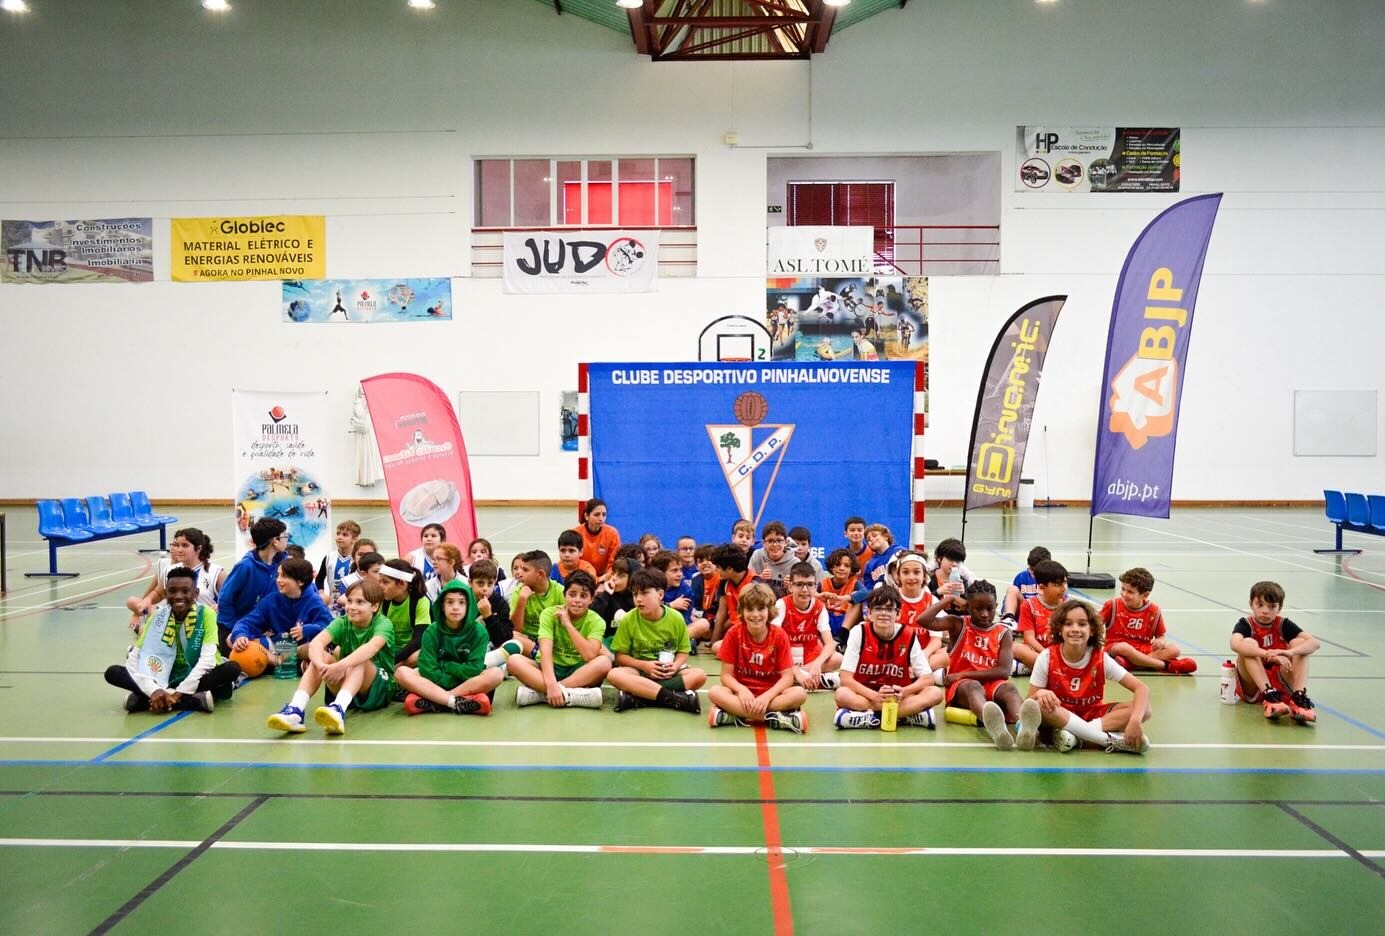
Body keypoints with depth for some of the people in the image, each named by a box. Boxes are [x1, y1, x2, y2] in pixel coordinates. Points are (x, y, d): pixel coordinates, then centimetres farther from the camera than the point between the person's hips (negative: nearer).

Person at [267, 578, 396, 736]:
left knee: (359, 661, -34)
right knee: (322, 656, -22)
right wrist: (320, 665, -46)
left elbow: (372, 647, -36)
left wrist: (342, 665, -53)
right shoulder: (342, 623, -3)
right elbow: (316, 643, -23)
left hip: (380, 687, -4)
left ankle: (339, 709, -59)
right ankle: (295, 709, -40)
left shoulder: (383, 623, -13)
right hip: (346, 686, 4)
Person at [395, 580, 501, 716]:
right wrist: (458, 672, -15)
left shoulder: (478, 631, -7)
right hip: (435, 683, 1)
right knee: (401, 672, -23)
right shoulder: (432, 631, -5)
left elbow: (474, 669, -13)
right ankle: (457, 702, -34)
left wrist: (445, 666, -10)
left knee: (496, 673, -30)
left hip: (470, 684, -1)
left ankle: (429, 700, -30)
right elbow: (428, 670, -13)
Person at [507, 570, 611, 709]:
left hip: (580, 673, 0)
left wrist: (568, 624, -19)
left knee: (604, 662, -31)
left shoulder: (596, 621, -6)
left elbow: (590, 655, -23)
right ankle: (570, 695, -37)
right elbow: (545, 650, -22)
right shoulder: (549, 614, -7)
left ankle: (540, 693, -31)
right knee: (514, 661, -27)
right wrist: (551, 683, -39)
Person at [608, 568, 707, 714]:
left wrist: (675, 666, -19)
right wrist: (644, 665, -18)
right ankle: (675, 698, -39)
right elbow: (620, 656, -2)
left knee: (699, 675, -27)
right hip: (639, 671, -1)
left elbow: (683, 652, 3)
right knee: (614, 674, -33)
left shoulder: (676, 618, -6)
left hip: (668, 673, 1)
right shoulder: (628, 620, -7)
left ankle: (637, 696, -34)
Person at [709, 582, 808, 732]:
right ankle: (776, 718, -33)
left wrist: (766, 696, -27)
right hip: (743, 693, 0)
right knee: (714, 692, -31)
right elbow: (726, 675, -6)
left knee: (800, 694, -29)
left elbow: (788, 677, -10)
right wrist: (742, 690, -27)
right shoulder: (734, 634, -7)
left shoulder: (779, 635, -7)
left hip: (771, 694, 0)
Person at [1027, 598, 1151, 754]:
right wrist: (1040, 694, -37)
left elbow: (1142, 688, -17)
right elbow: (1030, 701, -12)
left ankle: (1075, 736, -30)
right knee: (1040, 705, -37)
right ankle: (1113, 741, -31)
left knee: (1144, 710, -22)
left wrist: (1135, 720, -36)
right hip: (1059, 716, -2)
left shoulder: (1101, 659, -12)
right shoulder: (1047, 658, -14)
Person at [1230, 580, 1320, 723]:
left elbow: (1315, 643, -16)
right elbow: (1235, 644, -32)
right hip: (1253, 688, -2)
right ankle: (1269, 697, -38)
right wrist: (1270, 655, -45)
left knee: (1298, 643, -14)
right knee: (1249, 643, -25)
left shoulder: (1283, 624, 0)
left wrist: (1290, 652, -37)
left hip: (1280, 684, 2)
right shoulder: (1246, 624, -7)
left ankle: (1298, 698, -31)